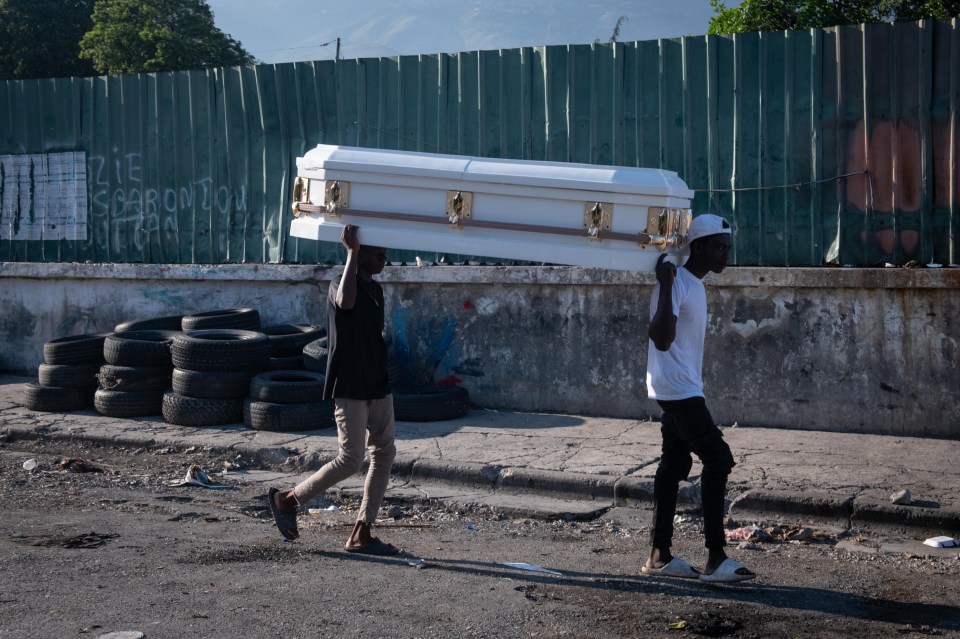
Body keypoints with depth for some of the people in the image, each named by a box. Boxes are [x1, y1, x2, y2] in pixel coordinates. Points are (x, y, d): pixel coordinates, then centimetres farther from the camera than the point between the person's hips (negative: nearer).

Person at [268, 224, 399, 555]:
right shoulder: (341, 283, -11)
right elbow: (346, 302, -37)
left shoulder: (375, 289, 15)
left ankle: (361, 535, 9)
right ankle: (286, 499, 9)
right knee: (351, 459, -9)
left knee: (385, 454, 4)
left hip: (378, 386, 9)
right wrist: (352, 253, -33)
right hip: (349, 388, -9)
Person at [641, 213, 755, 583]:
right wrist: (666, 287, -30)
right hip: (677, 390, -10)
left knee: (674, 466, 10)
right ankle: (715, 559, -9)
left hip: (683, 390, 10)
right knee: (718, 459, -11)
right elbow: (661, 338, -27)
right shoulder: (676, 283, -16)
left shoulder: (695, 285, 14)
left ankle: (659, 556, 14)